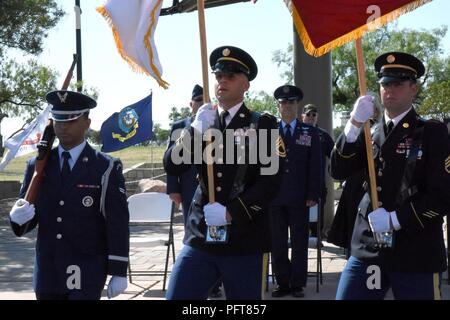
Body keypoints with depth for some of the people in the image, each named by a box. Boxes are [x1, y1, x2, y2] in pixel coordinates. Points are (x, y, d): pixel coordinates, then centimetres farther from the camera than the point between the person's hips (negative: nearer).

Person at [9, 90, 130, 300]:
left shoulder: (106, 169, -4)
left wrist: (119, 272, -9)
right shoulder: (38, 166, 6)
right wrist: (18, 217, -17)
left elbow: (118, 224, -6)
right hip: (47, 273, 4)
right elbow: (26, 219, 7)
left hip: (86, 274, -4)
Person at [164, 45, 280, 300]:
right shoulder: (202, 123, 12)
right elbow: (171, 166, 1)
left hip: (245, 241, -3)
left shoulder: (262, 125, 1)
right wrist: (197, 130, -12)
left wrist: (231, 212, -15)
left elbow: (270, 181, -8)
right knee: (176, 296, -4)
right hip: (201, 238, 3)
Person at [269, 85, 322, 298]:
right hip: (274, 196, 1)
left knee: (299, 242, 4)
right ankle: (282, 283, 13)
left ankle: (297, 284, 12)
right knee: (277, 242, 5)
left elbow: (315, 166, 3)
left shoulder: (310, 132, 7)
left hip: (299, 197, -1)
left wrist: (313, 194, -5)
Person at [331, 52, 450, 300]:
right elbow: (339, 171, -1)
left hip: (416, 254, -3)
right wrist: (354, 124, -13)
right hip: (368, 249, 4)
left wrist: (394, 219, -14)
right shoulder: (370, 133, 13)